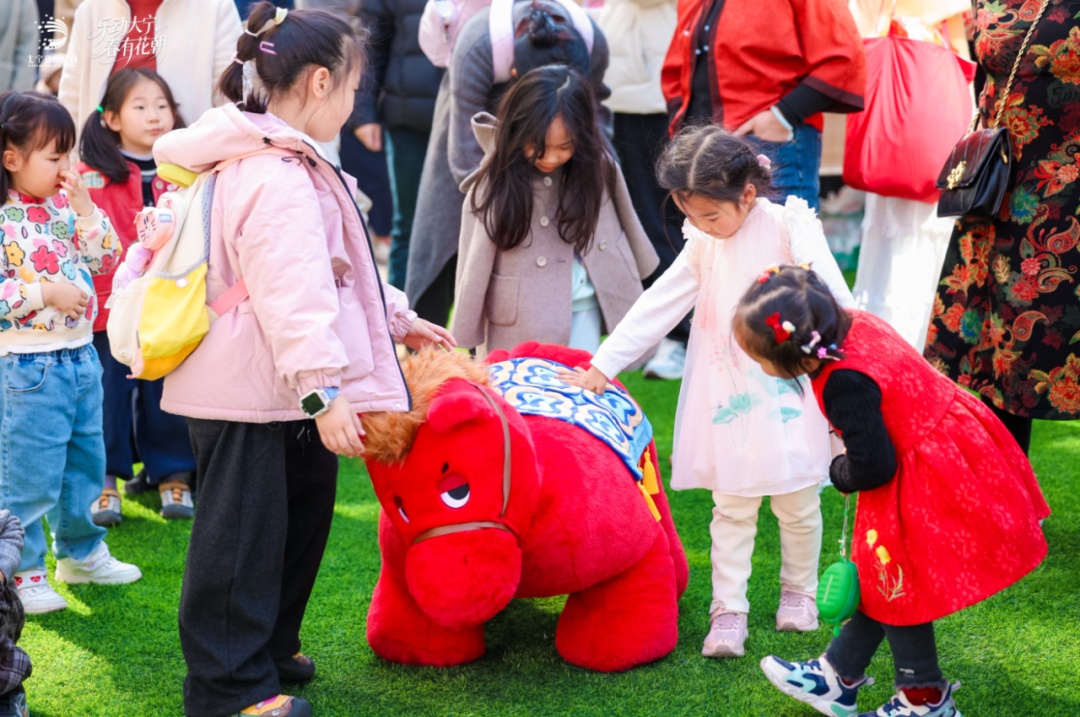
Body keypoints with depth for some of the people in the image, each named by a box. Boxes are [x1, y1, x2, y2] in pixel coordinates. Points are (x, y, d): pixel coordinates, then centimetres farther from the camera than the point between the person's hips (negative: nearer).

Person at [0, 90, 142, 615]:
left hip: (81, 356, 8)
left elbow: (104, 259, 7)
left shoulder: (64, 207, 6)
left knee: (85, 463, 20)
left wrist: (85, 211, -4)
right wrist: (45, 292, -21)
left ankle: (79, 552, 37)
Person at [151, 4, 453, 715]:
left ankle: (269, 648, 35)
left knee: (298, 517, 20)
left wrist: (397, 319, 27)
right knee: (243, 536, -2)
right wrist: (324, 391, -33)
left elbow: (341, 268, 24)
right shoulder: (279, 179, -23)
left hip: (275, 392, 11)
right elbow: (293, 295, -30)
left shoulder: (286, 163, 14)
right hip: (247, 397, -11)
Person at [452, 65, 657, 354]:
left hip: (584, 309, 3)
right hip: (522, 319, -3)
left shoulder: (598, 168, -6)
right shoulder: (494, 183, -15)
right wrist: (467, 331, -6)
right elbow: (474, 265, -10)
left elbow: (626, 224, 11)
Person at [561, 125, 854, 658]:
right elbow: (657, 306, 9)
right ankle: (728, 610, 8)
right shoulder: (703, 244, 7)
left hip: (787, 391, -3)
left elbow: (834, 301, -9)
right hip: (727, 397, 4)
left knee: (796, 503, 9)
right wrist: (603, 364, 7)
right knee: (731, 507, 4)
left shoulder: (790, 228, -8)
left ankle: (798, 592, 28)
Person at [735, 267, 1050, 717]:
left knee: (896, 587, 9)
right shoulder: (857, 324, -4)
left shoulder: (844, 385, -32)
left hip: (924, 490, -10)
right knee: (879, 577, 20)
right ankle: (838, 676, 33)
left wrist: (839, 474, -3)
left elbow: (872, 468, -25)